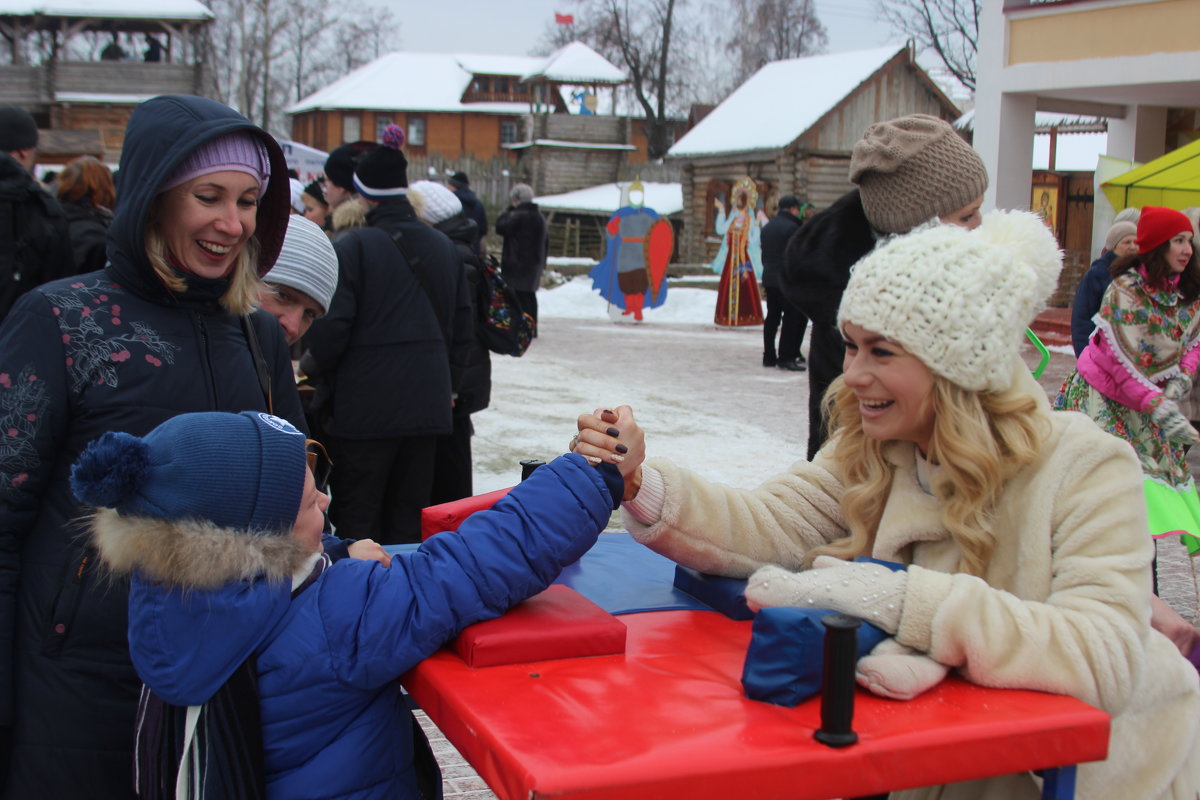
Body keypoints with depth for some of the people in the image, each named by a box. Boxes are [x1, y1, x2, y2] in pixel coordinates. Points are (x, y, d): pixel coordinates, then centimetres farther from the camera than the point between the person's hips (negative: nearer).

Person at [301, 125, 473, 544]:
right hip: (428, 403, 5)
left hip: (365, 406, -5)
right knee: (409, 519, 13)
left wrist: (308, 365, 5)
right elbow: (463, 326, 14)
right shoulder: (445, 247, 9)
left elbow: (331, 327, -15)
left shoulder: (351, 247, -12)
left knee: (357, 523, 5)